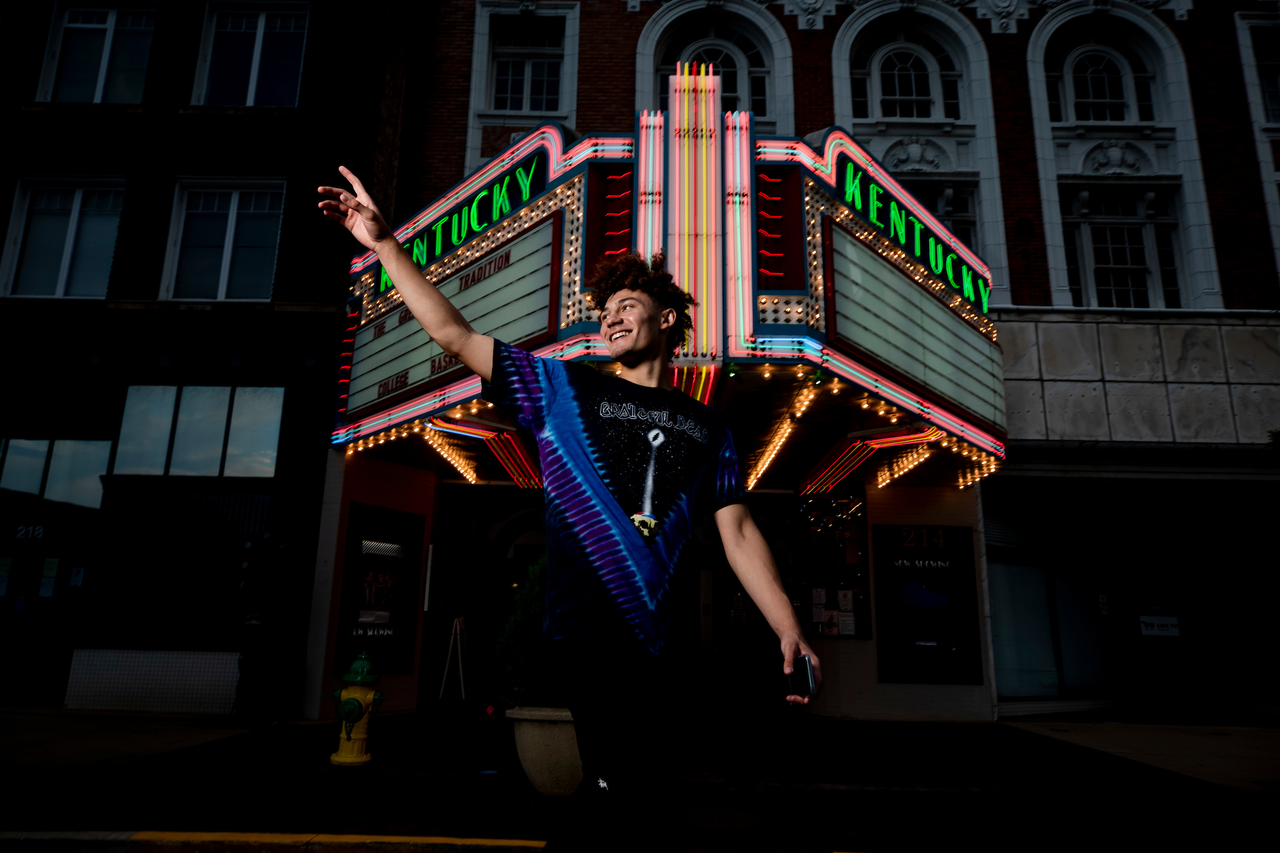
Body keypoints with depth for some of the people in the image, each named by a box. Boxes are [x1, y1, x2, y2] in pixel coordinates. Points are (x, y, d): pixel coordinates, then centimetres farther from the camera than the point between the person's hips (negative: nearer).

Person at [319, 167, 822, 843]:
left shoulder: (707, 426, 15)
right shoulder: (565, 388, 9)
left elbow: (738, 533, 11)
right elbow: (454, 335, 6)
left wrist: (789, 632, 3)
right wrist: (384, 244, 3)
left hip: (671, 650, 3)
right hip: (591, 643, -3)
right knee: (620, 783, -9)